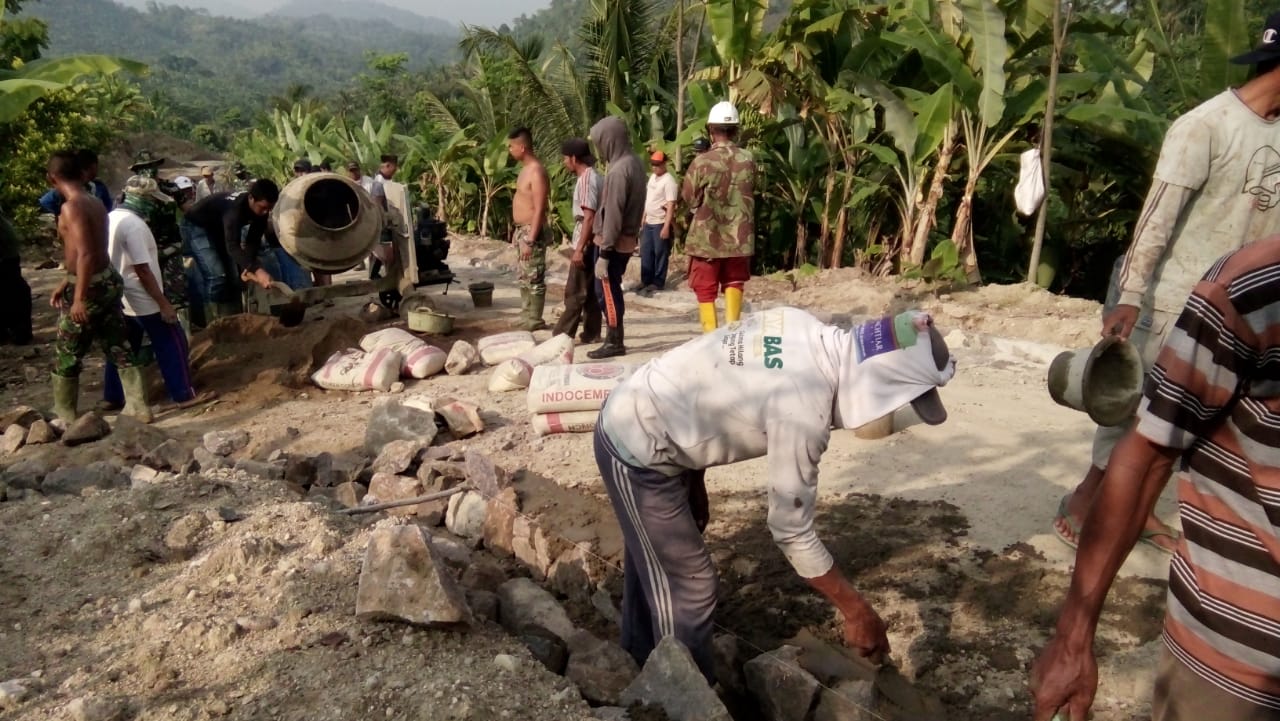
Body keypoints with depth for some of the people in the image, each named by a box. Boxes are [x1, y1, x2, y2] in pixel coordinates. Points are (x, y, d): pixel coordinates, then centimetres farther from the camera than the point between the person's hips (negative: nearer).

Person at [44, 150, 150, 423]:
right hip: (108, 281, 8)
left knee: (66, 356, 8)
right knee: (119, 349, 13)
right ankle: (139, 408, 16)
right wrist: (66, 283, 23)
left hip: (90, 287, -8)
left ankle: (65, 417, 20)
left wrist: (79, 297, -25)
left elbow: (85, 254, -25)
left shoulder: (71, 207, -17)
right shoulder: (96, 203, 9)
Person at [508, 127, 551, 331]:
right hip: (523, 230, 10)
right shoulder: (525, 168, 12)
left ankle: (535, 320, 6)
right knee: (525, 277, 16)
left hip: (532, 232, -10)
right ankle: (526, 316, 26)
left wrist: (530, 240, -24)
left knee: (534, 278, -2)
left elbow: (539, 210, -22)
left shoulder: (536, 171, -19)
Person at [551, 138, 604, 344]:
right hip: (592, 242, 10)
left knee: (575, 293, -5)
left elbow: (589, 217, -23)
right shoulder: (594, 177, 14)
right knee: (590, 291, 12)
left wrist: (579, 248, -23)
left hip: (586, 244, -10)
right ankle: (592, 333, 16)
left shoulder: (586, 180, -16)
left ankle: (562, 335, -1)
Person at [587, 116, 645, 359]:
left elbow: (612, 215, -22)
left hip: (613, 242, -9)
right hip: (627, 239, 9)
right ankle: (615, 338, 23)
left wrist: (604, 253, -20)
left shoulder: (618, 170, -21)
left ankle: (615, 342, 8)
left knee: (607, 292, 1)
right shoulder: (634, 163, 8)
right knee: (611, 290, 16)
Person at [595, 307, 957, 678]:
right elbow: (792, 532, -21)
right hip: (639, 451, -10)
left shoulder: (804, 330, -4)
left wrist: (694, 482, 14)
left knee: (650, 567, 26)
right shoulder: (802, 411, -30)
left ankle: (643, 672, 48)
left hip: (629, 418, 10)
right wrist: (856, 610, -10)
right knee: (688, 586, 3)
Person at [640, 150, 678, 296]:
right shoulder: (652, 177, 11)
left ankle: (658, 283, 8)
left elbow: (671, 205, -19)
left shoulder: (669, 181, -15)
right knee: (646, 253, 13)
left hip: (661, 223, -8)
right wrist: (643, 218, 19)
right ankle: (646, 281, 23)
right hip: (648, 222, 8)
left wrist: (666, 226, -23)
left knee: (660, 254, 0)